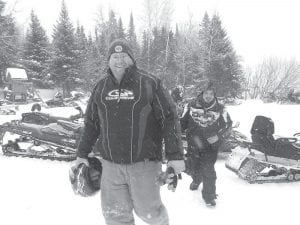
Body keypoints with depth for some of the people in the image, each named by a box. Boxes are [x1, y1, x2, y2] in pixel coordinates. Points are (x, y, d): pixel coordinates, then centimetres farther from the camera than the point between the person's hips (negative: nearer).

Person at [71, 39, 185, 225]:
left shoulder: (150, 83, -5)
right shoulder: (101, 87, 8)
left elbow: (169, 118, -6)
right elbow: (91, 122, 15)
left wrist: (175, 155, -11)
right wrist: (83, 153, 17)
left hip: (143, 163, -3)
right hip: (111, 164, 4)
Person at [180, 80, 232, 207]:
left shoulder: (220, 109, -3)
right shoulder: (192, 105, -2)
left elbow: (227, 124, 6)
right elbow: (183, 122, 6)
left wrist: (217, 136, -9)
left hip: (210, 144, -2)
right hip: (193, 143, 2)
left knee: (208, 169, -9)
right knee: (191, 168, 11)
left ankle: (209, 195, 10)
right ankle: (197, 180, 46)